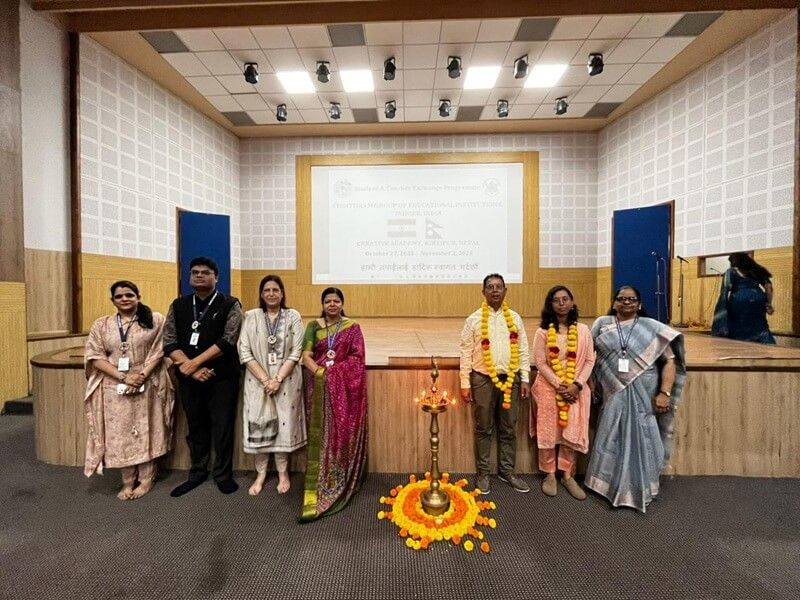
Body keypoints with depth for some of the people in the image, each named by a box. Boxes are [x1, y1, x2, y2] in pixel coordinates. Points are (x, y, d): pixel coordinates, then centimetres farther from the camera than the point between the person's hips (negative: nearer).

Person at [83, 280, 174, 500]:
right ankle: (128, 481, 24)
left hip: (146, 387, -2)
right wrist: (123, 377, -13)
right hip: (115, 388, 2)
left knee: (146, 432, 7)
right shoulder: (101, 325, 5)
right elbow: (95, 357, -1)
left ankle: (146, 479, 21)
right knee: (120, 434, 9)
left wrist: (141, 376, -16)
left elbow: (158, 351, -6)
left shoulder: (155, 320, -1)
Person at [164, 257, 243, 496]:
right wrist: (190, 368, -13)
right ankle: (198, 472, 36)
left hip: (222, 377, -4)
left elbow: (227, 341, -15)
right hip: (188, 378, 4)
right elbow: (169, 342, 0)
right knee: (195, 425, 18)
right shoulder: (179, 305, 8)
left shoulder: (230, 305, -5)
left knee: (222, 426, 6)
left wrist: (194, 362, -17)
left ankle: (223, 474, 25)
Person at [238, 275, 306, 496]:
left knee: (284, 424, 8)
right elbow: (245, 352, -5)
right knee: (258, 425, 7)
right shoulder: (251, 316, -1)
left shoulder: (293, 316, -3)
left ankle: (283, 473, 27)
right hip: (257, 380, 1)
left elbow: (296, 352, -6)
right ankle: (261, 473, 27)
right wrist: (265, 379, -12)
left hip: (286, 380, -1)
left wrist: (277, 379, -13)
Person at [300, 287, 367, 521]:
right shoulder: (314, 326, 7)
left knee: (344, 433, 3)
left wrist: (333, 371, -14)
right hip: (320, 387, 1)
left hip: (345, 388, -1)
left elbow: (357, 359, -4)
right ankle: (317, 491, 15)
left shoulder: (352, 327, 3)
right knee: (320, 434, 5)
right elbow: (306, 355, -2)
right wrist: (321, 373, -17)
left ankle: (340, 483, 20)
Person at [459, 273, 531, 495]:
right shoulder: (474, 319, -4)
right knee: (484, 429, 9)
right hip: (483, 380, -2)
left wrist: (525, 379, 3)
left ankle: (506, 471, 32)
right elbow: (466, 353, -4)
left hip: (510, 379, 3)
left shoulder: (515, 318, 4)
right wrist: (465, 384, -5)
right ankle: (482, 474, 25)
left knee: (508, 429, 14)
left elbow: (523, 350, 8)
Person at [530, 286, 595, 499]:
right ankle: (550, 475, 22)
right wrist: (559, 386, -13)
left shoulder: (583, 330, 2)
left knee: (572, 432, 8)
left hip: (576, 389, 2)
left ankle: (567, 475, 25)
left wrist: (576, 385, -10)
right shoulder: (543, 331, -4)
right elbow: (540, 363, -6)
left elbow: (590, 360, 1)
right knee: (548, 432, 5)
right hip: (549, 388, -2)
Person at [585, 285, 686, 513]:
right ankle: (612, 485, 30)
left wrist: (665, 393, -12)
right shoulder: (603, 323, 3)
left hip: (643, 394, -1)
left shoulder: (652, 327, -1)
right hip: (614, 393, 1)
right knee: (613, 439, 11)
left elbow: (670, 361, -4)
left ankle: (639, 491, 27)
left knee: (640, 440, 8)